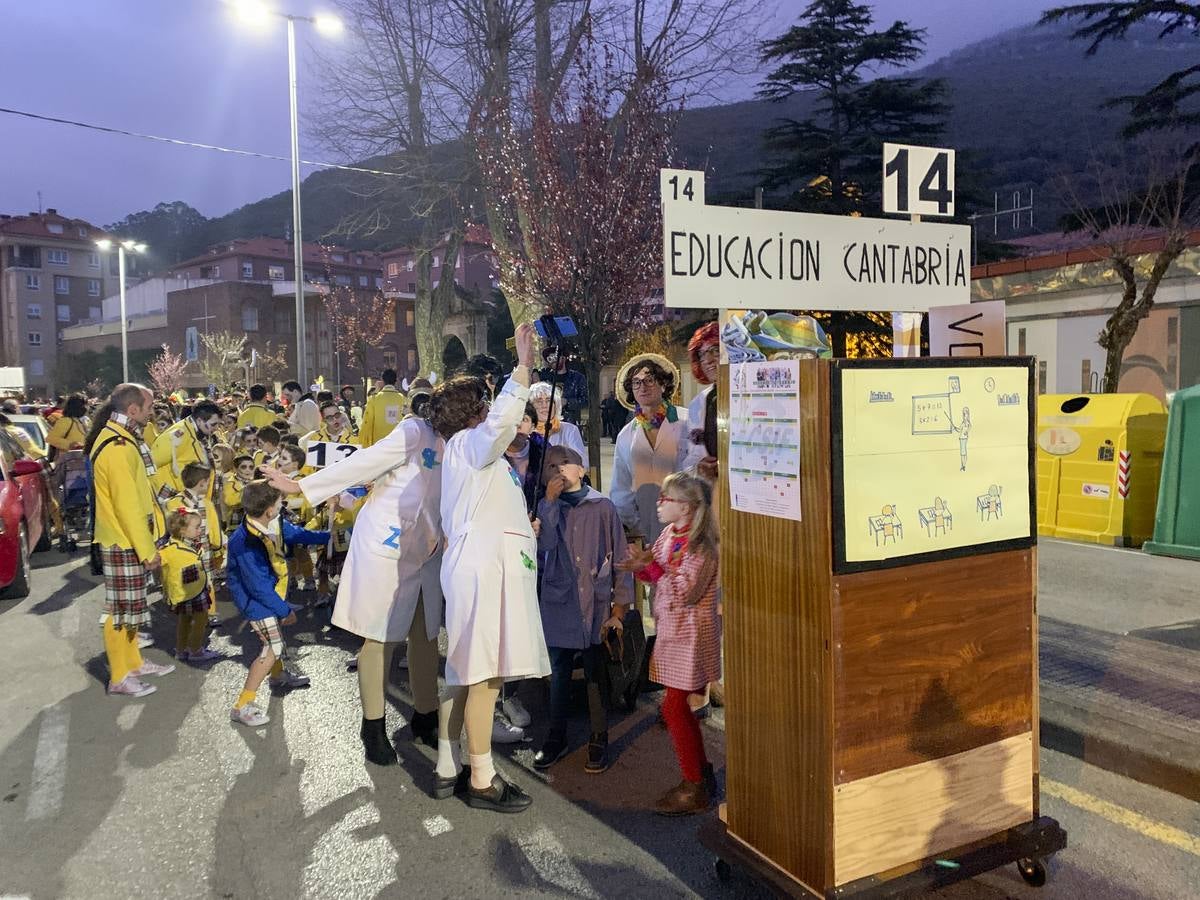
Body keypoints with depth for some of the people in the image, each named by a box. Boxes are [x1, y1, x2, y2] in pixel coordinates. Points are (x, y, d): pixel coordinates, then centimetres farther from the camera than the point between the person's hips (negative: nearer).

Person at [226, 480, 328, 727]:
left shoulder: (275, 523, -13)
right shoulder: (246, 544, -36)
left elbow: (297, 534, 9)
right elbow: (258, 588, -30)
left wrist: (329, 536, 8)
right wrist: (285, 610, -21)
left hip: (270, 591, 9)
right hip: (255, 599, -9)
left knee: (275, 634, 28)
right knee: (272, 648, -11)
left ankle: (278, 676, 53)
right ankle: (242, 706, -4)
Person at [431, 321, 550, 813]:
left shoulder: (473, 452, 25)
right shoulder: (467, 444, -5)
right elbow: (501, 421, -29)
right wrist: (523, 366, -27)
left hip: (483, 564, 10)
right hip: (485, 565, -10)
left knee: (464, 672, 12)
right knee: (484, 675, -6)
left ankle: (448, 767, 19)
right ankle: (482, 779, 1)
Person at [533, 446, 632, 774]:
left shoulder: (602, 507, -3)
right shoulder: (547, 507, 5)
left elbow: (620, 558, -1)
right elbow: (544, 545, -14)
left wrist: (619, 609, -3)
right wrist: (550, 500, -13)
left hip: (596, 605, -2)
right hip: (558, 603, 2)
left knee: (596, 675, 6)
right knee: (559, 674, 13)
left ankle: (598, 741, 21)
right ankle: (556, 738, 27)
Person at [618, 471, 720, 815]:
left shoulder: (701, 544, -19)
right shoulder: (669, 534, 6)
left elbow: (686, 593, -24)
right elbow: (662, 577, 14)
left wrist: (652, 566, -26)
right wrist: (641, 567, -5)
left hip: (691, 633, -9)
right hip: (672, 629, 9)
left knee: (674, 707, -4)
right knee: (681, 707, 15)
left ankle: (694, 789, 8)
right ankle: (701, 774, 29)